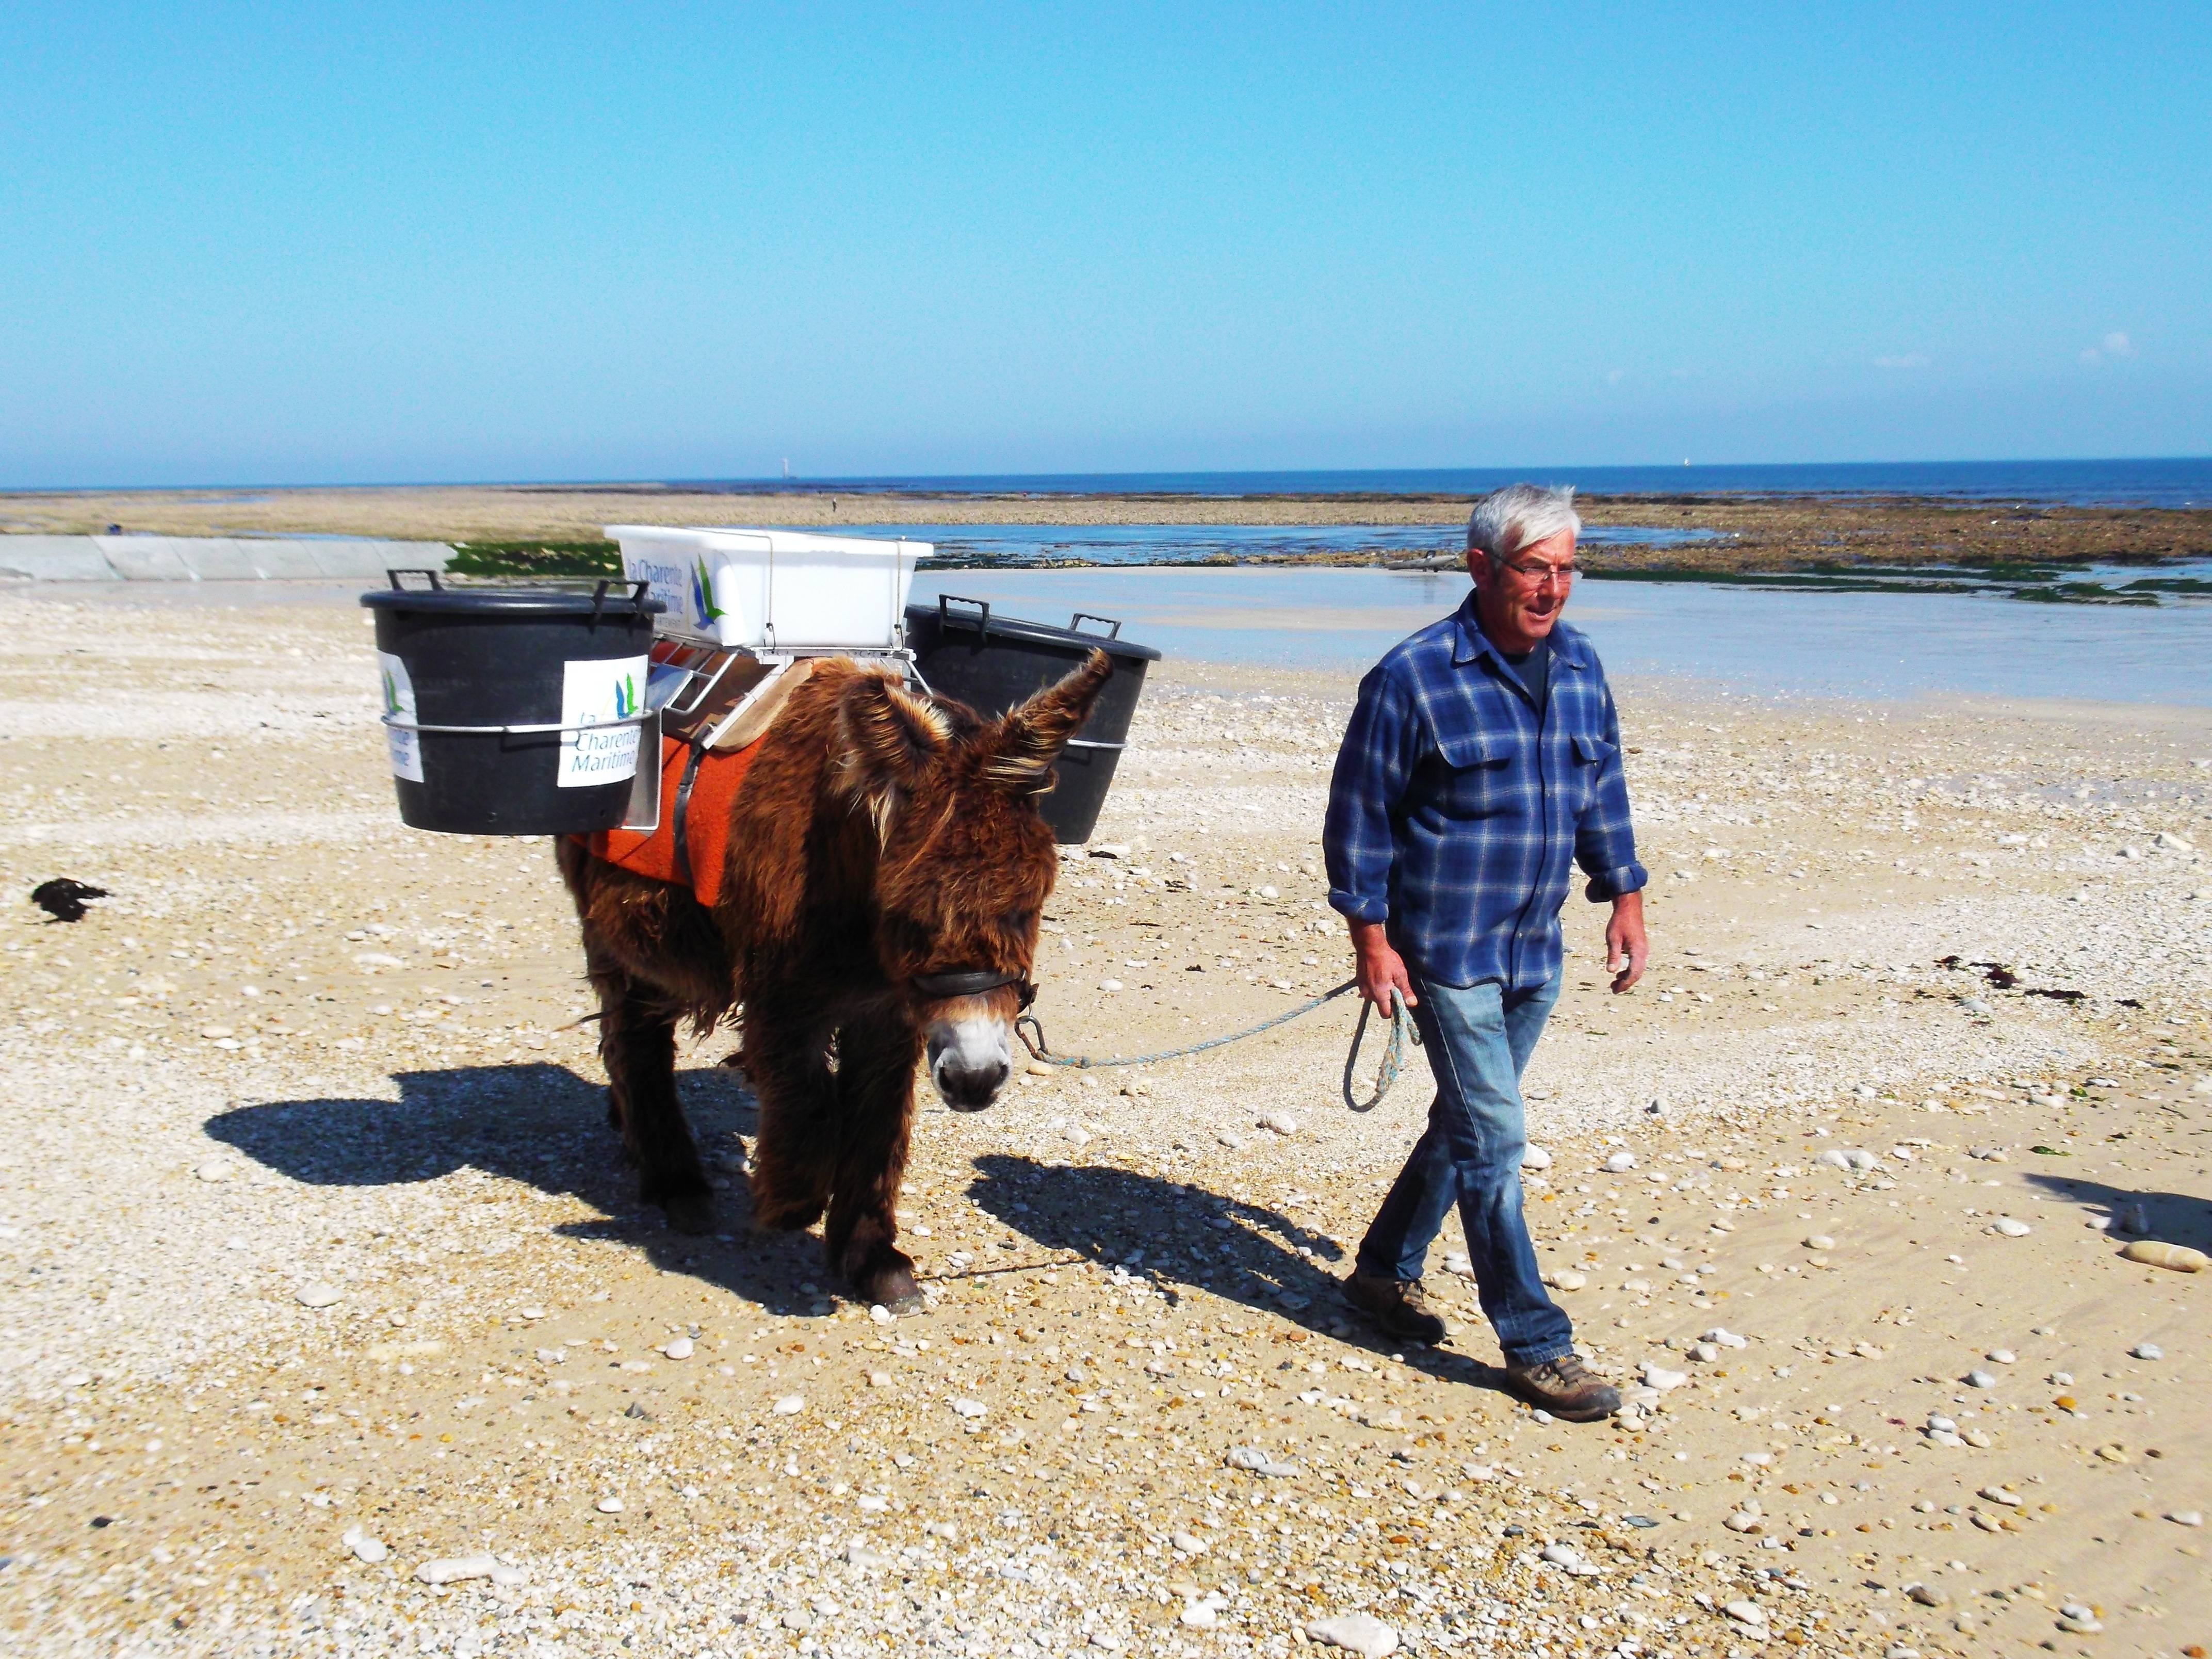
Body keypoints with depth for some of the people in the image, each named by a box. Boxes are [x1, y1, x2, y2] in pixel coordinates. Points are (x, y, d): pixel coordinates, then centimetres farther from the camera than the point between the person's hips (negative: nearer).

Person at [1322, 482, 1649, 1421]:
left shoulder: (1579, 667, 6)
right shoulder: (1414, 676, -13)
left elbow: (1604, 792, 17)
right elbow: (1359, 813, -9)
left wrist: (1625, 898, 14)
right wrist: (1371, 934, -11)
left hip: (1534, 954, 7)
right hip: (1446, 951, -7)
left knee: (1467, 1125, 17)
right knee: (1493, 1140, -4)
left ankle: (1385, 1271, 35)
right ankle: (1535, 1347, 6)